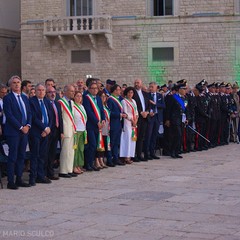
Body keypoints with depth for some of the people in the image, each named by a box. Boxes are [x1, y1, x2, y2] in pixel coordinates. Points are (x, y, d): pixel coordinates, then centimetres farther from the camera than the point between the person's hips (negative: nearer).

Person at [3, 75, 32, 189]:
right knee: (13, 157, -4)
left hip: (25, 131, 7)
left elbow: (29, 113, 15)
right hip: (13, 132, -6)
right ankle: (10, 182, 0)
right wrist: (21, 127, -14)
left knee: (21, 156, 9)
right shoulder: (7, 98, -6)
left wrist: (28, 125, -2)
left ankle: (19, 179, 16)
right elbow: (9, 115, -13)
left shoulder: (25, 98, 16)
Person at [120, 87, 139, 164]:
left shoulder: (133, 101, 18)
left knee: (133, 138, 3)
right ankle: (126, 157, -13)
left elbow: (136, 111, 17)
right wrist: (132, 120, -11)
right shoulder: (124, 101, -4)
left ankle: (130, 156, 6)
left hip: (134, 122, 7)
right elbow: (125, 112, -10)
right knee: (128, 138, -12)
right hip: (127, 122, -7)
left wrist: (136, 119, 0)